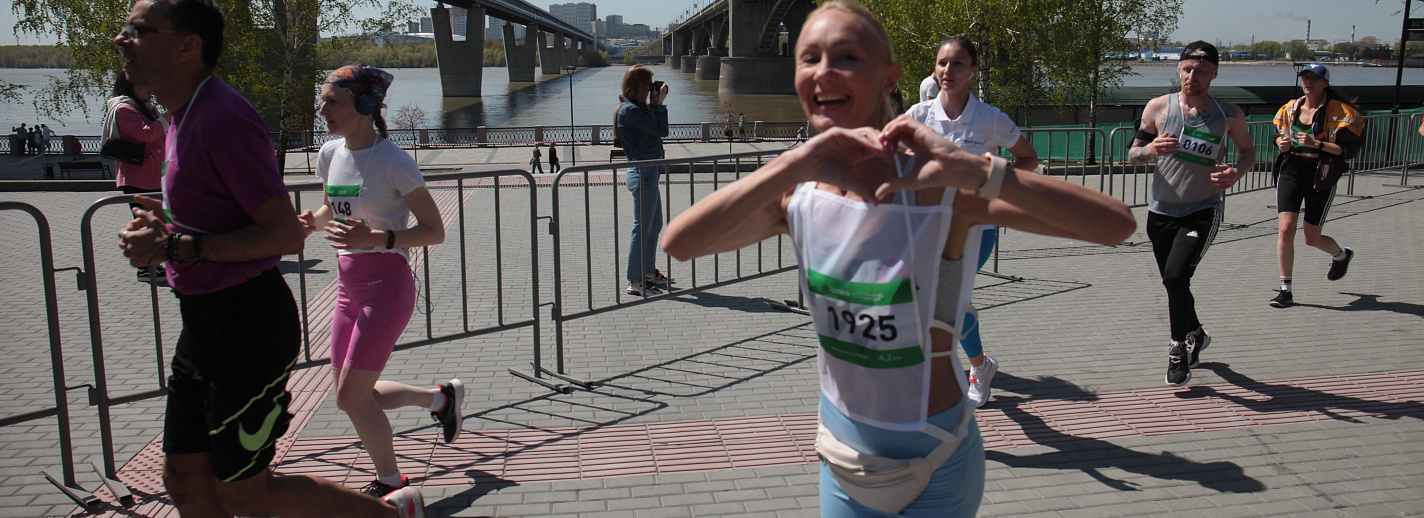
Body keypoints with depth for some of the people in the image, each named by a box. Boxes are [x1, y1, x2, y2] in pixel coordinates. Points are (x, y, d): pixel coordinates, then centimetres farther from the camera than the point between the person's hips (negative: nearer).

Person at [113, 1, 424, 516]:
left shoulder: (222, 119, -20)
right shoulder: (185, 115, 12)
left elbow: (285, 234, -23)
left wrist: (176, 247, -21)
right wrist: (167, 223, 7)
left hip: (247, 328, -10)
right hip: (204, 320, 10)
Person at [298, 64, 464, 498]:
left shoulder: (393, 162, -15)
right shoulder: (330, 155, 5)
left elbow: (435, 231, -13)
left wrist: (377, 238, -27)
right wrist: (311, 222, 0)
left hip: (387, 286, -8)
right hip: (349, 287, 8)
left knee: (351, 396, -5)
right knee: (352, 395, 12)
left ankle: (390, 483, 19)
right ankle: (441, 397, 35)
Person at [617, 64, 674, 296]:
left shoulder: (637, 108, 16)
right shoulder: (629, 110, -16)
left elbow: (656, 130, 15)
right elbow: (662, 130, -18)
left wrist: (655, 104, 9)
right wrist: (660, 103, -8)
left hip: (649, 172, 11)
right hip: (643, 173, -11)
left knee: (655, 225, 18)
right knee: (642, 227, -6)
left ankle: (649, 273, 29)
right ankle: (635, 282, 0)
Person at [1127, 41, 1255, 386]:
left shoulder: (1228, 115, -3)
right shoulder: (1158, 107, -2)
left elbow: (1248, 151, 12)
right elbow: (1132, 156, 3)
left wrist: (1236, 173, -10)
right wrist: (1151, 149, -20)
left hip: (1203, 212, -3)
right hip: (1161, 212, 3)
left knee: (1176, 275, -21)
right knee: (1173, 283, 14)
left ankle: (1179, 346, -1)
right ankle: (1196, 334, 42)